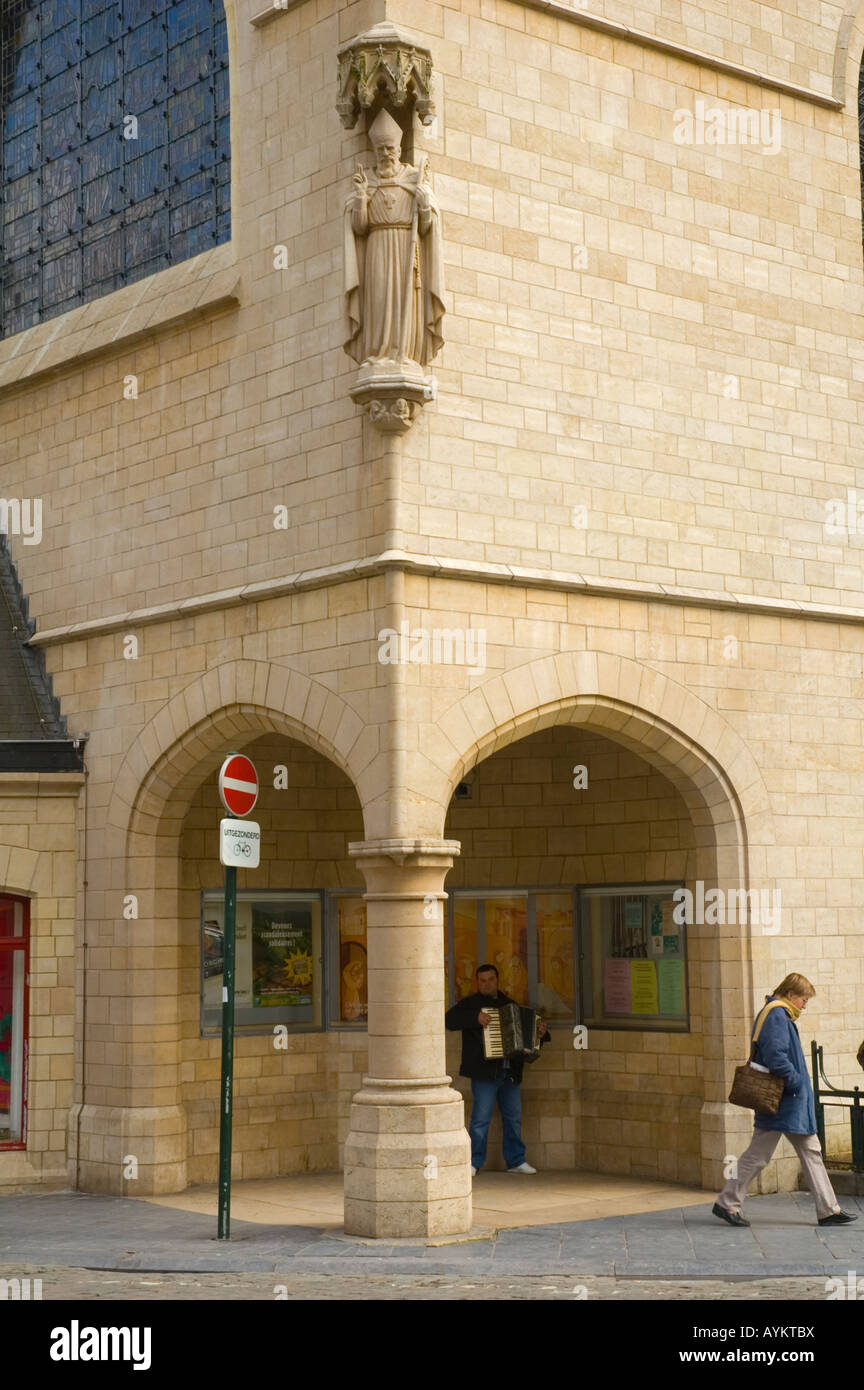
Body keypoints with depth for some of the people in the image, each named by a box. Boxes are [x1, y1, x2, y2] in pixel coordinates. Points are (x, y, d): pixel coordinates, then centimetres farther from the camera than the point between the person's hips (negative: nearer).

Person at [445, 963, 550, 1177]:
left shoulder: (509, 1004, 18)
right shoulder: (471, 1003, 1)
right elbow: (450, 1020, -14)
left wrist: (541, 1033, 7)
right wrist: (475, 1018, -24)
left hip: (510, 1071, 5)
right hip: (485, 1071, -5)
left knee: (513, 1117, 9)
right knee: (481, 1118, -7)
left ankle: (516, 1161, 18)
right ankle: (473, 1162, 2)